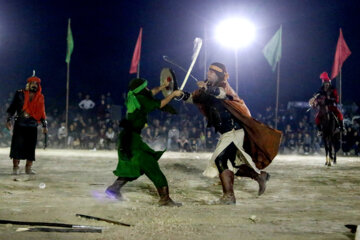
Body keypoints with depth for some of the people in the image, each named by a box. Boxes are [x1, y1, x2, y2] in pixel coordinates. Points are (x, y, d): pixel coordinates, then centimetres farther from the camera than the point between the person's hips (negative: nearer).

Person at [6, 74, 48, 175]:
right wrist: (9, 119, -4)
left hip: (33, 126, 3)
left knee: (31, 147, 1)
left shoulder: (40, 98, 9)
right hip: (19, 124, -3)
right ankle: (15, 167, 1)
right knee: (17, 145, -6)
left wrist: (44, 125, 11)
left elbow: (42, 112, 14)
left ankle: (28, 168, 11)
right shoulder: (20, 94, 2)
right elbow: (12, 108, 4)